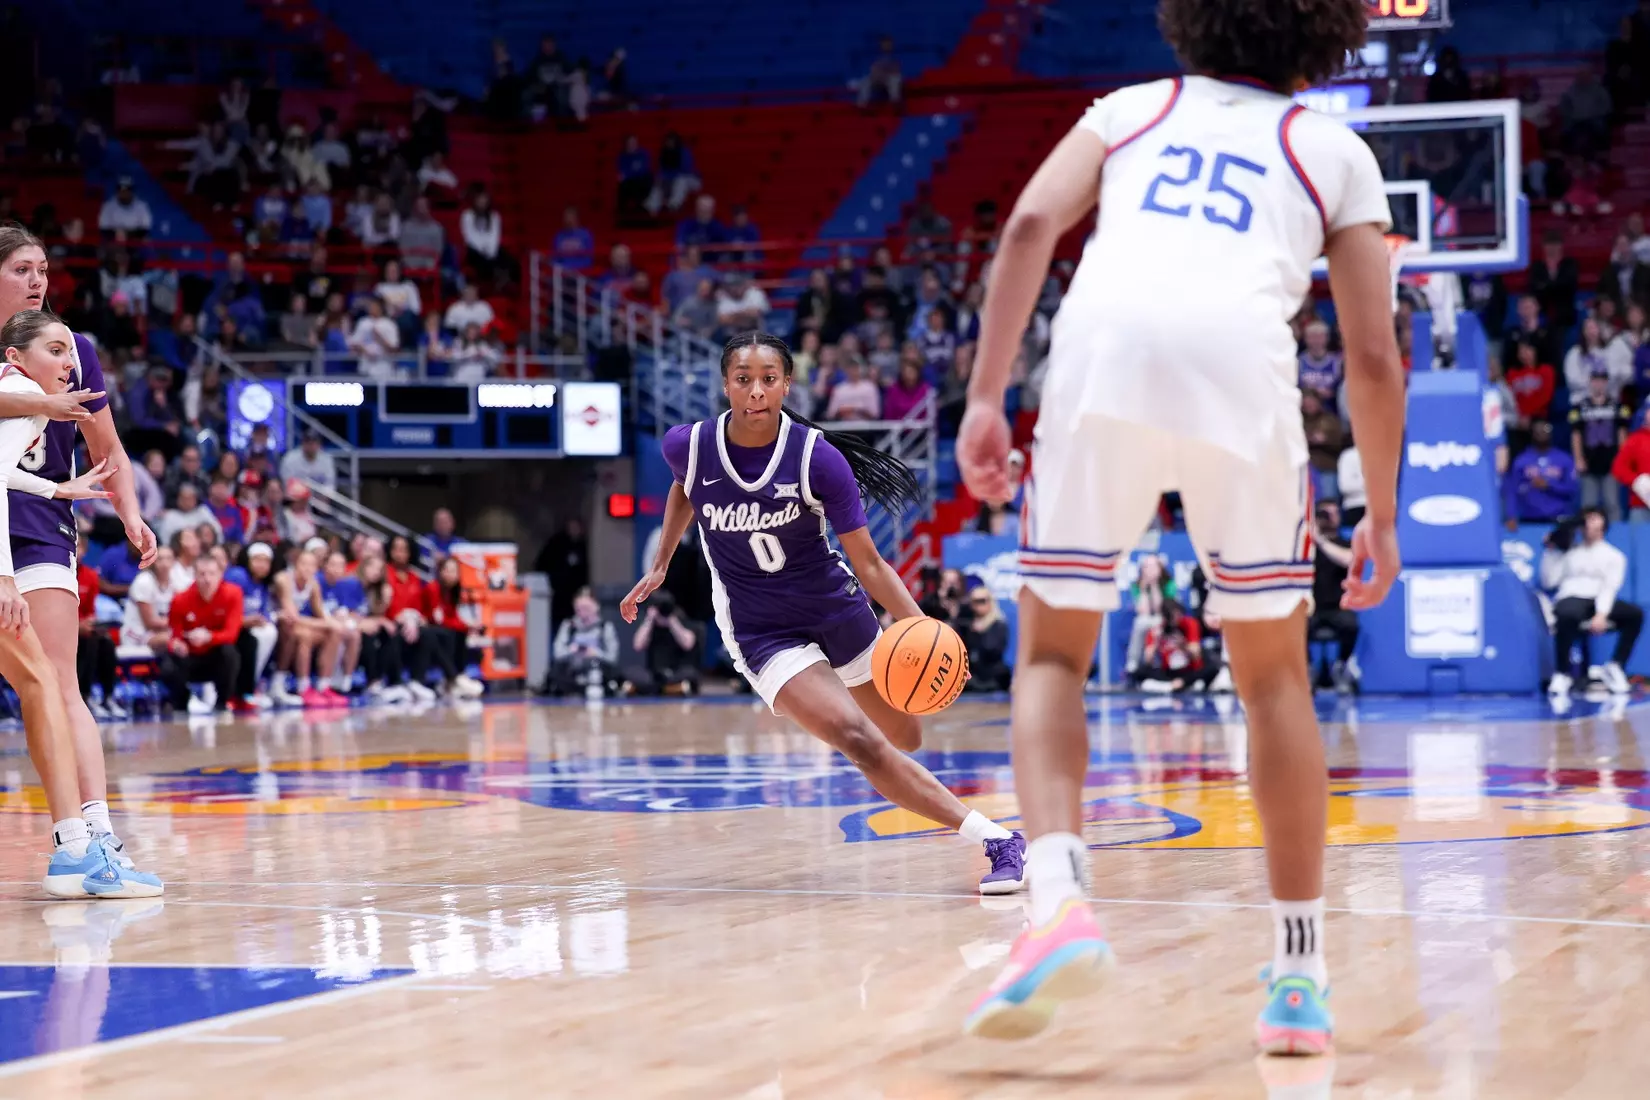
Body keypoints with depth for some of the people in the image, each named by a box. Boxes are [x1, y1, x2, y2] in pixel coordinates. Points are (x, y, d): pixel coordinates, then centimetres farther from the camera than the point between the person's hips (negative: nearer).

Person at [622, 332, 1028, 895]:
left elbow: (868, 562, -16)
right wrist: (659, 566, 15)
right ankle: (992, 838, -22)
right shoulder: (688, 446, -14)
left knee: (904, 740, 13)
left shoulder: (817, 458, -19)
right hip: (761, 631, -1)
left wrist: (921, 626, -29)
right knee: (859, 742, -22)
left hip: (836, 608, 1)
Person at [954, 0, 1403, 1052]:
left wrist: (985, 398, 7)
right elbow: (1373, 356, 18)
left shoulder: (1134, 109, 28)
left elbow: (1031, 225, 10)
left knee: (1053, 654, 15)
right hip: (1242, 366, 0)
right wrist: (1382, 518, 27)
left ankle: (1060, 899, -10)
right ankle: (1300, 979, 16)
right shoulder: (1335, 151, 25)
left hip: (1104, 346, 0)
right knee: (1274, 674, 17)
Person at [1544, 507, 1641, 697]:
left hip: (1599, 602, 1)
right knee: (1568, 615, -40)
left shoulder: (1614, 556, 16)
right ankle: (1563, 674, -29)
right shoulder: (1569, 552, 21)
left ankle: (1614, 667, -16)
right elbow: (1548, 582, 15)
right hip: (1570, 598, -1)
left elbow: (1610, 587, -2)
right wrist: (1550, 551, 10)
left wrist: (1601, 614, -19)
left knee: (1635, 613, -27)